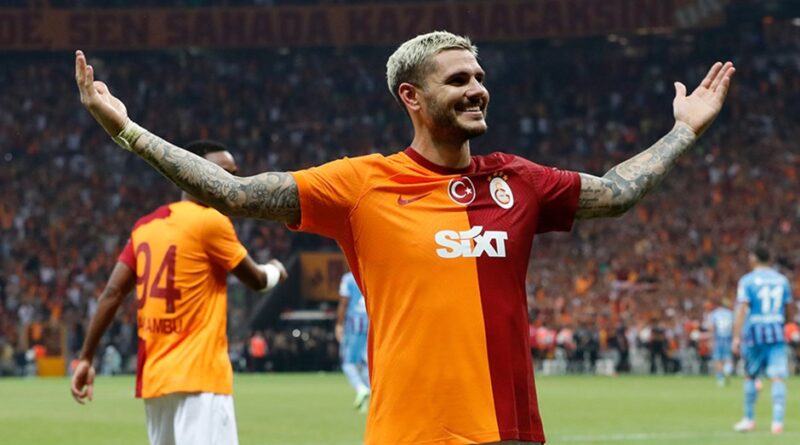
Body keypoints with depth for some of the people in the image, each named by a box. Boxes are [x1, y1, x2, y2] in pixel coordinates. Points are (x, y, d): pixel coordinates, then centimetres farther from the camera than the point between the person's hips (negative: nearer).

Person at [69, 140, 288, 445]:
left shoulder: (146, 226, 13)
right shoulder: (211, 222, -7)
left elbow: (112, 294, 8)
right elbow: (256, 280, 4)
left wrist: (86, 358, 11)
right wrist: (275, 271, 27)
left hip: (153, 376, 8)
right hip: (199, 377, -8)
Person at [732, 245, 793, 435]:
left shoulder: (747, 281, -4)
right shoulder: (782, 280, 8)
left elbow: (741, 310, -13)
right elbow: (789, 313, 14)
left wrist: (736, 337, -16)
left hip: (755, 334, -2)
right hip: (777, 335, 2)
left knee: (750, 376, 15)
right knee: (778, 378, -3)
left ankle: (749, 419, 23)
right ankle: (778, 422, -15)